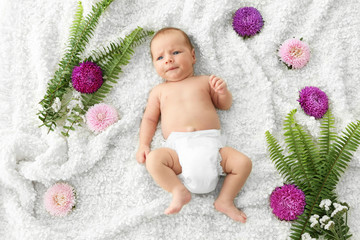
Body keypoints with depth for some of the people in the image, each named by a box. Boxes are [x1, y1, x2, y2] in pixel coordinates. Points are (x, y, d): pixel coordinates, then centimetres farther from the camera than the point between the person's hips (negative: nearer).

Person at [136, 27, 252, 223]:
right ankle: (179, 190, -19)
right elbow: (149, 119, 17)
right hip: (178, 148, -1)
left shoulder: (205, 81, 21)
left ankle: (225, 199, -6)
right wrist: (144, 144, 2)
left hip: (210, 144, 1)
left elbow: (225, 105, 24)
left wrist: (223, 92, 1)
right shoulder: (159, 91, 20)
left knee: (244, 163, -18)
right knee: (153, 159, -30)